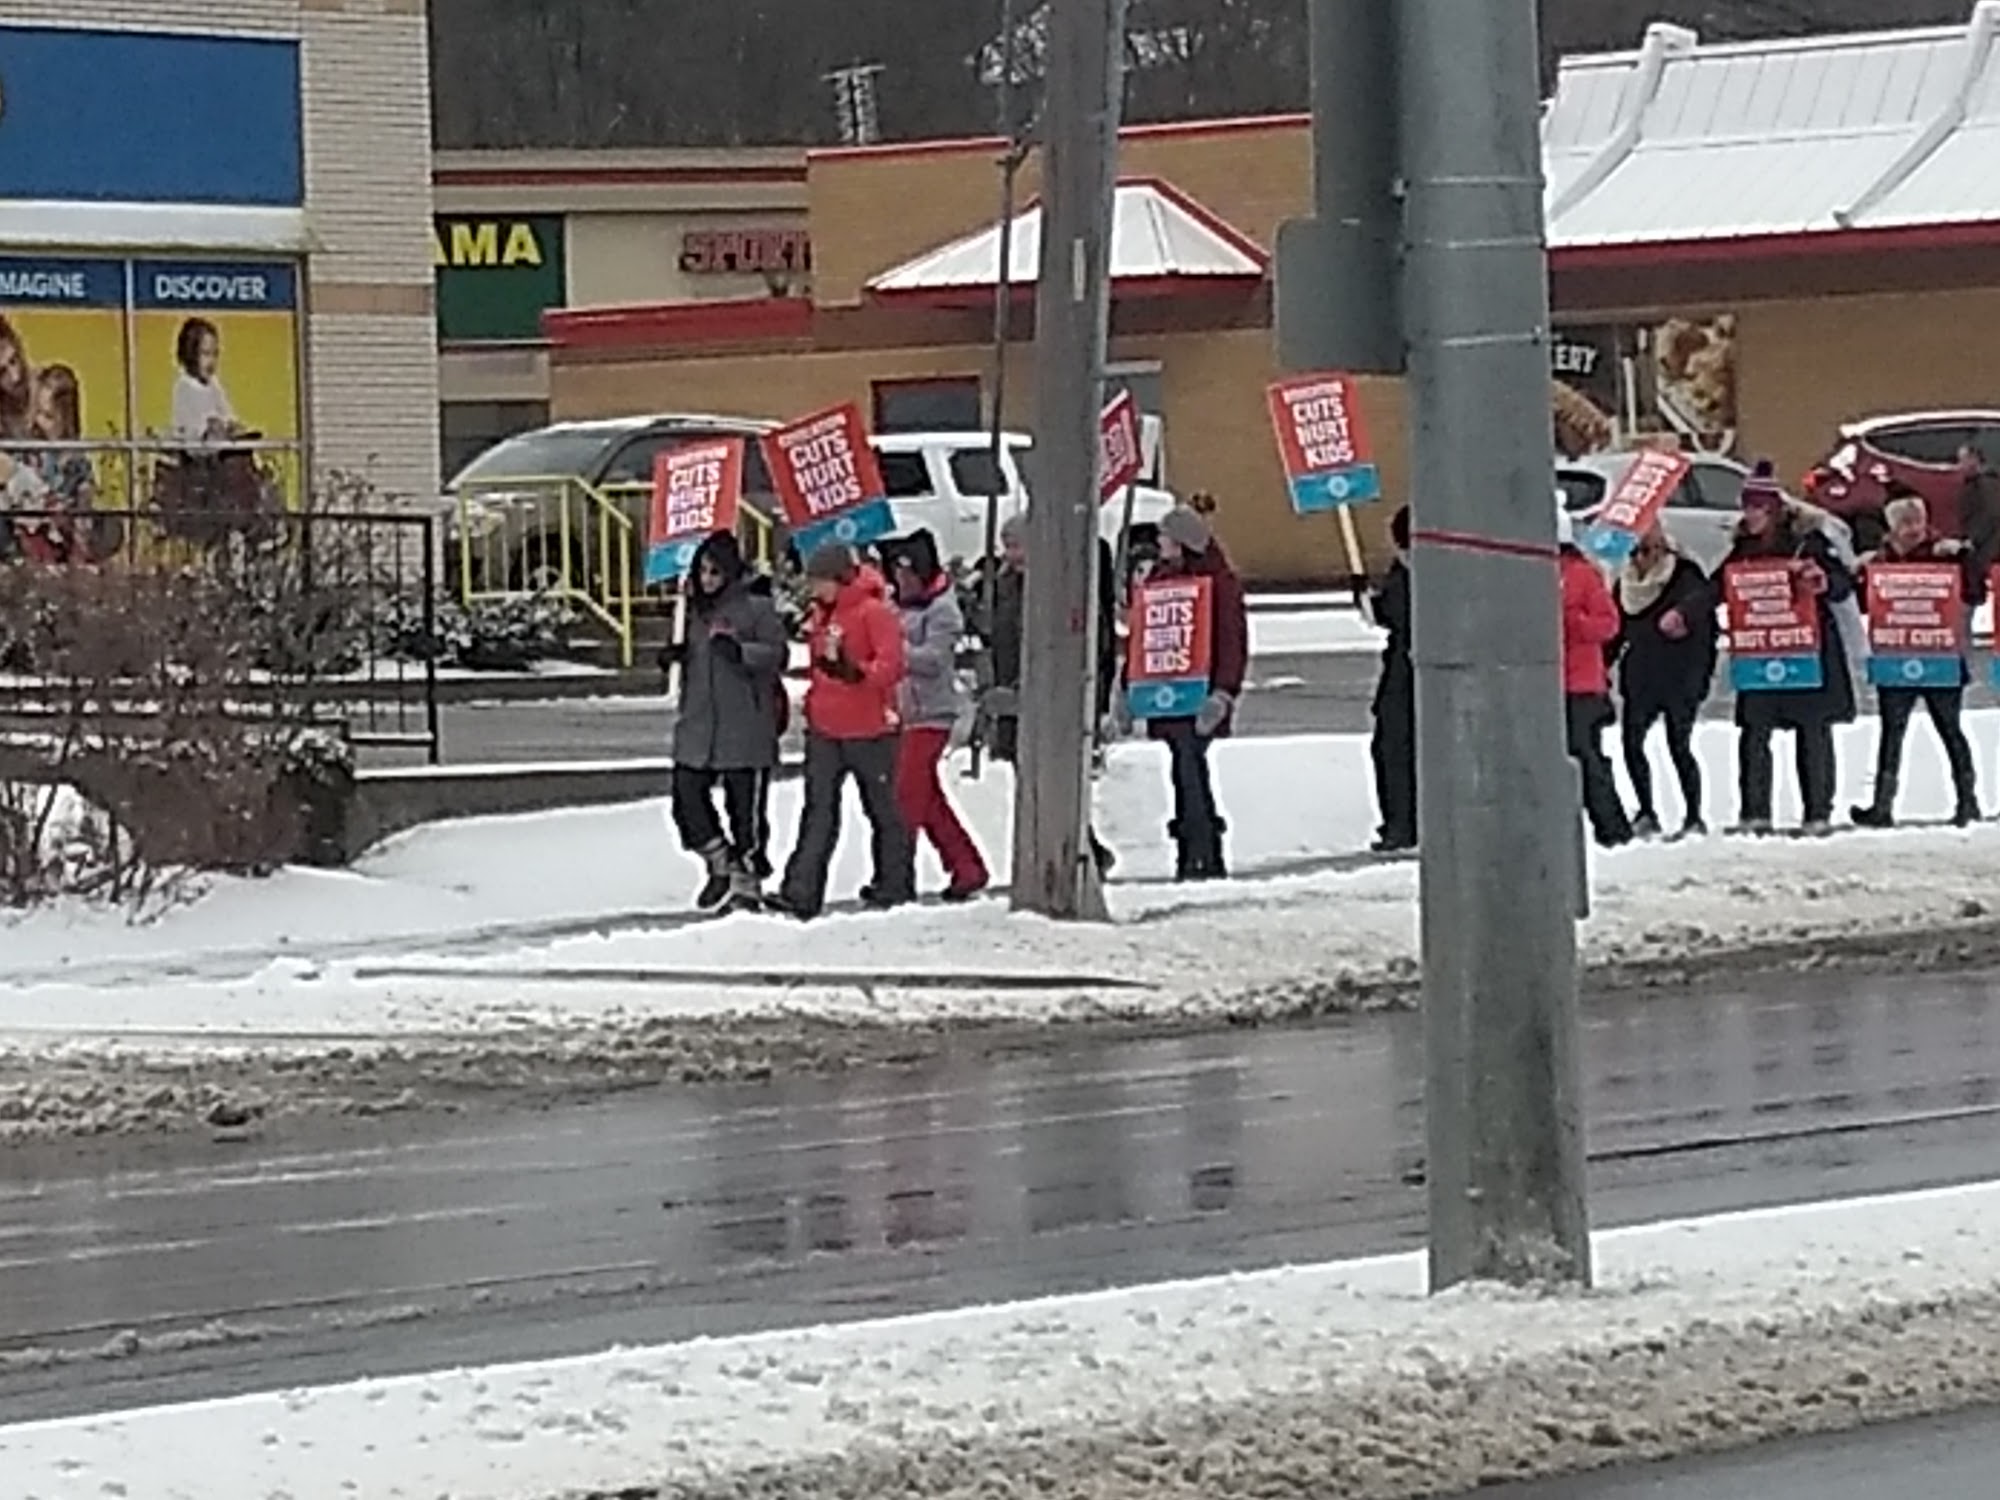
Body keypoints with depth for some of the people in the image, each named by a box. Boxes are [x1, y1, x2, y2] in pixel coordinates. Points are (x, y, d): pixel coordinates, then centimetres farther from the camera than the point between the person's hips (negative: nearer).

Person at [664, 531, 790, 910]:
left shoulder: (756, 605, -6)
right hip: (699, 725, 6)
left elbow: (777, 653, -12)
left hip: (745, 725, -6)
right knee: (687, 796, -1)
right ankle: (721, 863, 17)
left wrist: (739, 649, -27)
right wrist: (676, 654, 6)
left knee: (745, 805, 0)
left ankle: (747, 882, 11)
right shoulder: (698, 606, 14)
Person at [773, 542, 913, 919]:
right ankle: (801, 892, -6)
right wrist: (813, 700, 17)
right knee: (819, 810, -1)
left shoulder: (874, 612, -13)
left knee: (882, 808, 8)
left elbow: (890, 667, -23)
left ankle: (894, 885, 22)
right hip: (824, 729, 6)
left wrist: (851, 670, -34)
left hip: (869, 730, -6)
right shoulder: (821, 613, 11)